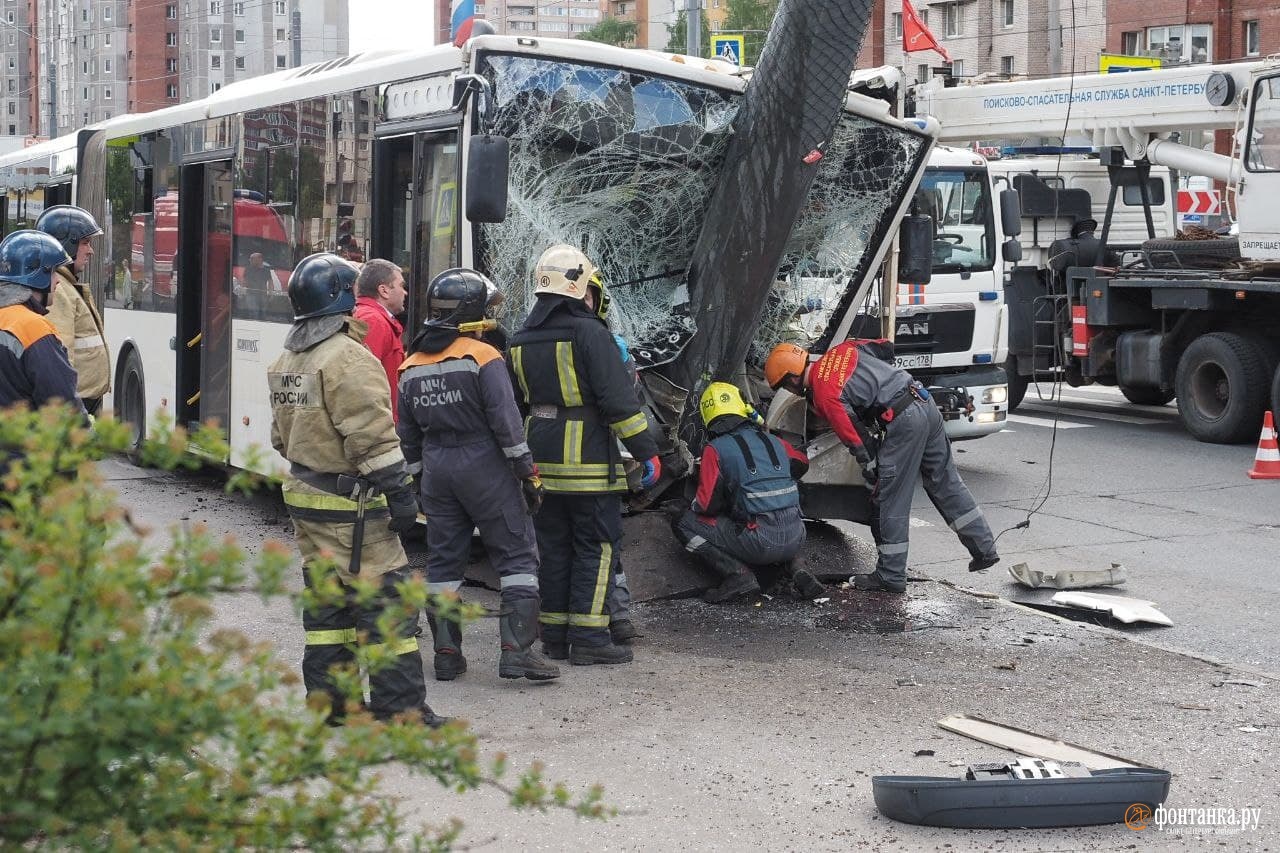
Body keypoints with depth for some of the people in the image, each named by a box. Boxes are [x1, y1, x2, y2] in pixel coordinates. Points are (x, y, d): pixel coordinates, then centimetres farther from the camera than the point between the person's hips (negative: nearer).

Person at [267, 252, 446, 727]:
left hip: (304, 495, 9)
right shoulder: (348, 358, -17)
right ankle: (400, 708, -5)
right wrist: (399, 493, -18)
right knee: (385, 598, -5)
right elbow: (373, 436, -21)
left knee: (326, 599, 15)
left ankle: (327, 701, 20)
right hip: (350, 504, -9)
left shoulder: (287, 361, 13)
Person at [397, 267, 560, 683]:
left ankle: (446, 653, 13)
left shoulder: (411, 367, 9)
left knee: (443, 562, 12)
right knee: (517, 556, 0)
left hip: (436, 469, 6)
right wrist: (528, 472, -9)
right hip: (485, 466, -6)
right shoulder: (483, 358, -10)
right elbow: (506, 421, -15)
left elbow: (408, 434, 14)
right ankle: (517, 649, -8)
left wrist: (416, 478, 21)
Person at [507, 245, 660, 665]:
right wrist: (646, 451, -11)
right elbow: (619, 399, -15)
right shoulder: (589, 333, -12)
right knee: (597, 547, 0)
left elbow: (514, 404, 18)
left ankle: (554, 636, 17)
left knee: (553, 548, 13)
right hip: (588, 461, -7)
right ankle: (588, 638, -1)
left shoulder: (520, 341, 12)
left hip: (541, 459, 7)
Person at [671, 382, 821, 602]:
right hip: (795, 540, 5)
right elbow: (802, 464, 34)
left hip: (759, 543, -5)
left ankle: (738, 574, -7)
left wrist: (693, 507, 19)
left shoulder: (715, 449, -2)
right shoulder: (774, 441, 13)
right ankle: (798, 570, 13)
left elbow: (707, 506, -4)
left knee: (683, 523, 8)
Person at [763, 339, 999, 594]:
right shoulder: (840, 350, 13)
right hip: (926, 402, 9)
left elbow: (854, 436, -12)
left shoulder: (823, 395, -9)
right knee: (946, 483, 18)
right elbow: (886, 348, 22)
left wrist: (869, 467, -3)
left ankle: (890, 577, 6)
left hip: (902, 421, -9)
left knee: (889, 501, 0)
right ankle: (985, 549, 24)